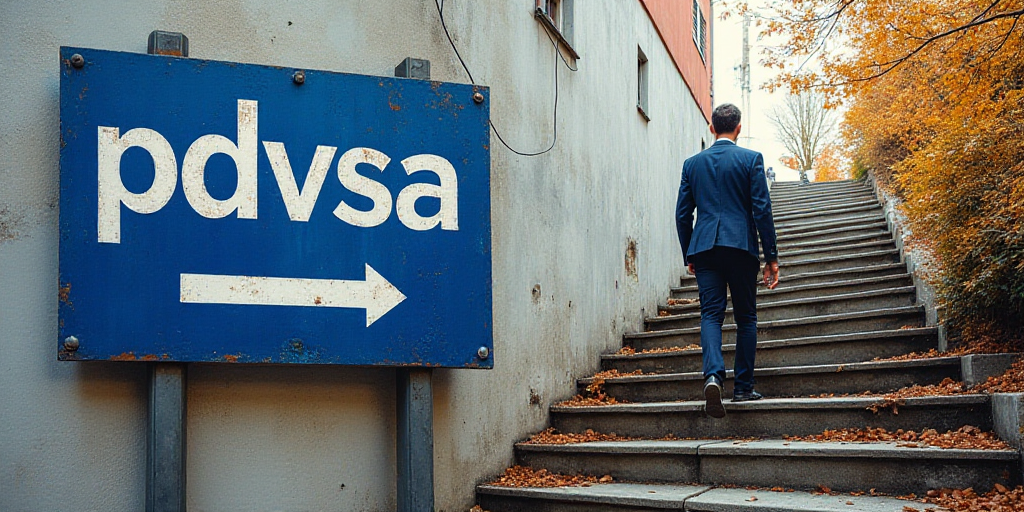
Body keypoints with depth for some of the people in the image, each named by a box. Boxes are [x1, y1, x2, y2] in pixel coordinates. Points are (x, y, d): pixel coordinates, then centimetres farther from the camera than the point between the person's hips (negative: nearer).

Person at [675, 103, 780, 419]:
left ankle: (713, 375, -25)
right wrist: (771, 256, 1)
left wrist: (689, 256, 19)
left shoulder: (692, 163, 10)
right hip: (741, 246, -2)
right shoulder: (751, 159, 1)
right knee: (746, 317, 9)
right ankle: (743, 388, 12)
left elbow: (682, 214, 10)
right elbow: (762, 210, -3)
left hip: (703, 247, 2)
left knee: (711, 314, -1)